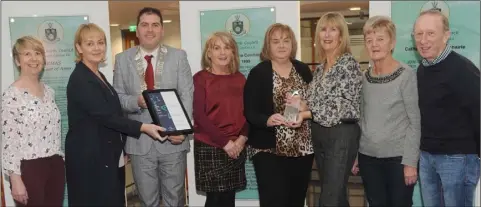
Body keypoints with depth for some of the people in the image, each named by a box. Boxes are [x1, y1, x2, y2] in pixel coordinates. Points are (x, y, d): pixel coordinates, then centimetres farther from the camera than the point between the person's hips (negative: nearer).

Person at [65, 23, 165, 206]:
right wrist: (143, 127, -22)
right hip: (90, 160, -9)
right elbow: (105, 116, -22)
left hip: (109, 157, 9)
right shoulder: (79, 79, -15)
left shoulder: (99, 75, 14)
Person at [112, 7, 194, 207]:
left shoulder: (178, 56, 2)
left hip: (172, 139, 0)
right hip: (139, 141, 1)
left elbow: (187, 96, -4)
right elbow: (117, 97, 3)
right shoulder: (123, 59, 5)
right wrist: (136, 101, -19)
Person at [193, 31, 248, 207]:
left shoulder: (240, 78, 9)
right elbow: (199, 116, -10)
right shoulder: (200, 78, -4)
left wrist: (242, 138, -7)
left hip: (236, 148, 4)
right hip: (209, 147, -4)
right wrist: (224, 142, -13)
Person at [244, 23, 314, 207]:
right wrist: (267, 120, -27)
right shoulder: (258, 73, -5)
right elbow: (249, 112, -9)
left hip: (303, 148, 4)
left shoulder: (303, 70, 8)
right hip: (269, 150, -4)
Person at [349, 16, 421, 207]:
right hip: (368, 157, 4)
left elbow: (415, 122, -10)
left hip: (398, 157, -4)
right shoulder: (365, 77, 5)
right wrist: (354, 154, 10)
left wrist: (410, 162, -13)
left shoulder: (406, 75, -9)